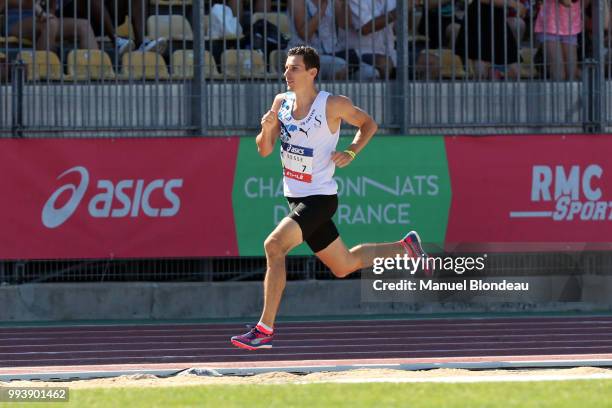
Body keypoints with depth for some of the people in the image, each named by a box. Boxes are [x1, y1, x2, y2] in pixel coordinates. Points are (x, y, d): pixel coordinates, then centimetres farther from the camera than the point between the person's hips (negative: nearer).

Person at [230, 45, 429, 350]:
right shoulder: (281, 102, 3)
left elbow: (369, 124, 2)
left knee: (274, 245, -25)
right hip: (296, 198, 7)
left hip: (319, 198, -7)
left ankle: (265, 330, -23)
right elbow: (264, 151, 5)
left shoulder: (332, 105, -14)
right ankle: (405, 247, 40)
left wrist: (351, 153, -13)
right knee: (343, 266, 18)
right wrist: (267, 130, -16)